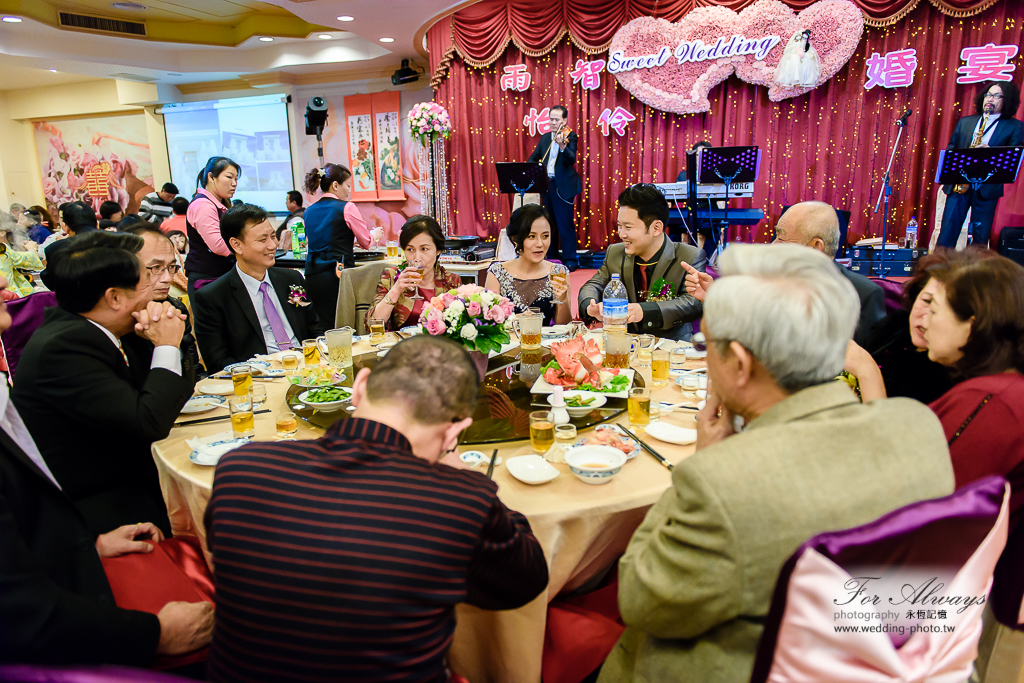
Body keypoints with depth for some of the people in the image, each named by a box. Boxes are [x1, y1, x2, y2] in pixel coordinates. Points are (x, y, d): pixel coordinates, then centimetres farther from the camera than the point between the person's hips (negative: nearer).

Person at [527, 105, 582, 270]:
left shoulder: (570, 136, -4)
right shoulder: (545, 138, 14)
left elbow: (572, 159, -19)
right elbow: (533, 157, 20)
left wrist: (562, 146, -38)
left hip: (563, 186, -6)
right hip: (547, 184, 6)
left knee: (565, 223, -7)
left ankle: (570, 260, -1)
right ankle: (551, 256, 24)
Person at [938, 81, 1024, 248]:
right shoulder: (965, 122, 16)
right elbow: (951, 148, 16)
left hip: (987, 189, -2)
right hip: (958, 185, 2)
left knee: (981, 237, 1)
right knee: (947, 231, -2)